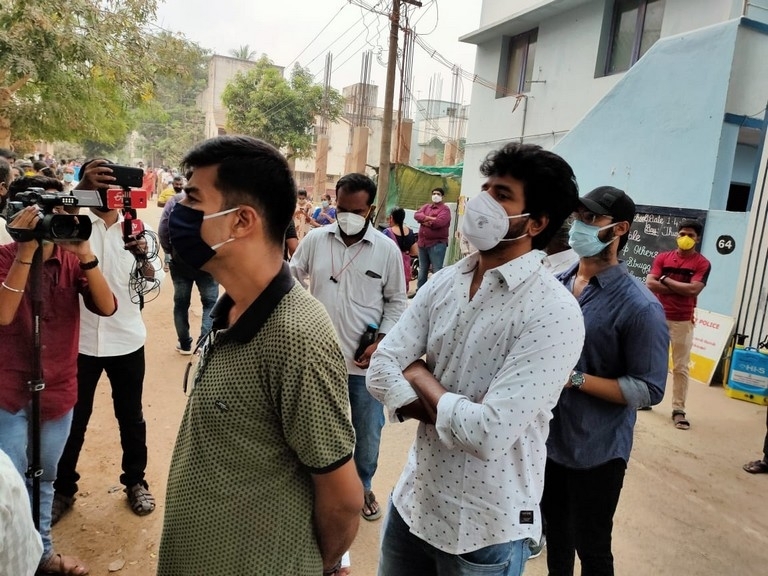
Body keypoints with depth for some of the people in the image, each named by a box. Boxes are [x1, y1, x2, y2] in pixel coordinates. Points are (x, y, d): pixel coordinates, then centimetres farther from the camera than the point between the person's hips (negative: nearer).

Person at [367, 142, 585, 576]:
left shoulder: (554, 313, -22)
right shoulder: (444, 281, -2)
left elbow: (489, 434, -29)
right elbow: (382, 370, -6)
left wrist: (421, 378, -13)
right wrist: (457, 414, -19)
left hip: (487, 527, -5)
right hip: (413, 499, 5)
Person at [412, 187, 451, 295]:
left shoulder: (445, 209, -5)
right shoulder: (426, 206, 16)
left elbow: (439, 222, -22)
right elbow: (417, 215, -2)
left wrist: (424, 222, -7)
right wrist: (430, 218, -16)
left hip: (437, 244, -7)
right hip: (423, 242, 7)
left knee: (436, 270, -7)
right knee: (422, 269, 17)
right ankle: (419, 290, 27)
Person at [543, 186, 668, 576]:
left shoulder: (640, 306, -18)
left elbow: (649, 389, -17)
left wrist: (576, 379, -24)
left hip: (596, 450, -5)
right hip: (547, 438, 5)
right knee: (554, 535, 25)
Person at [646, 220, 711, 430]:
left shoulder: (702, 263, -1)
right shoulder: (662, 257, 5)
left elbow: (693, 289, -16)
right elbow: (650, 284, -8)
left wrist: (666, 280, -8)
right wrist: (681, 289, -11)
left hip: (683, 322, -2)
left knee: (681, 367, 1)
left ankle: (678, 410, 8)